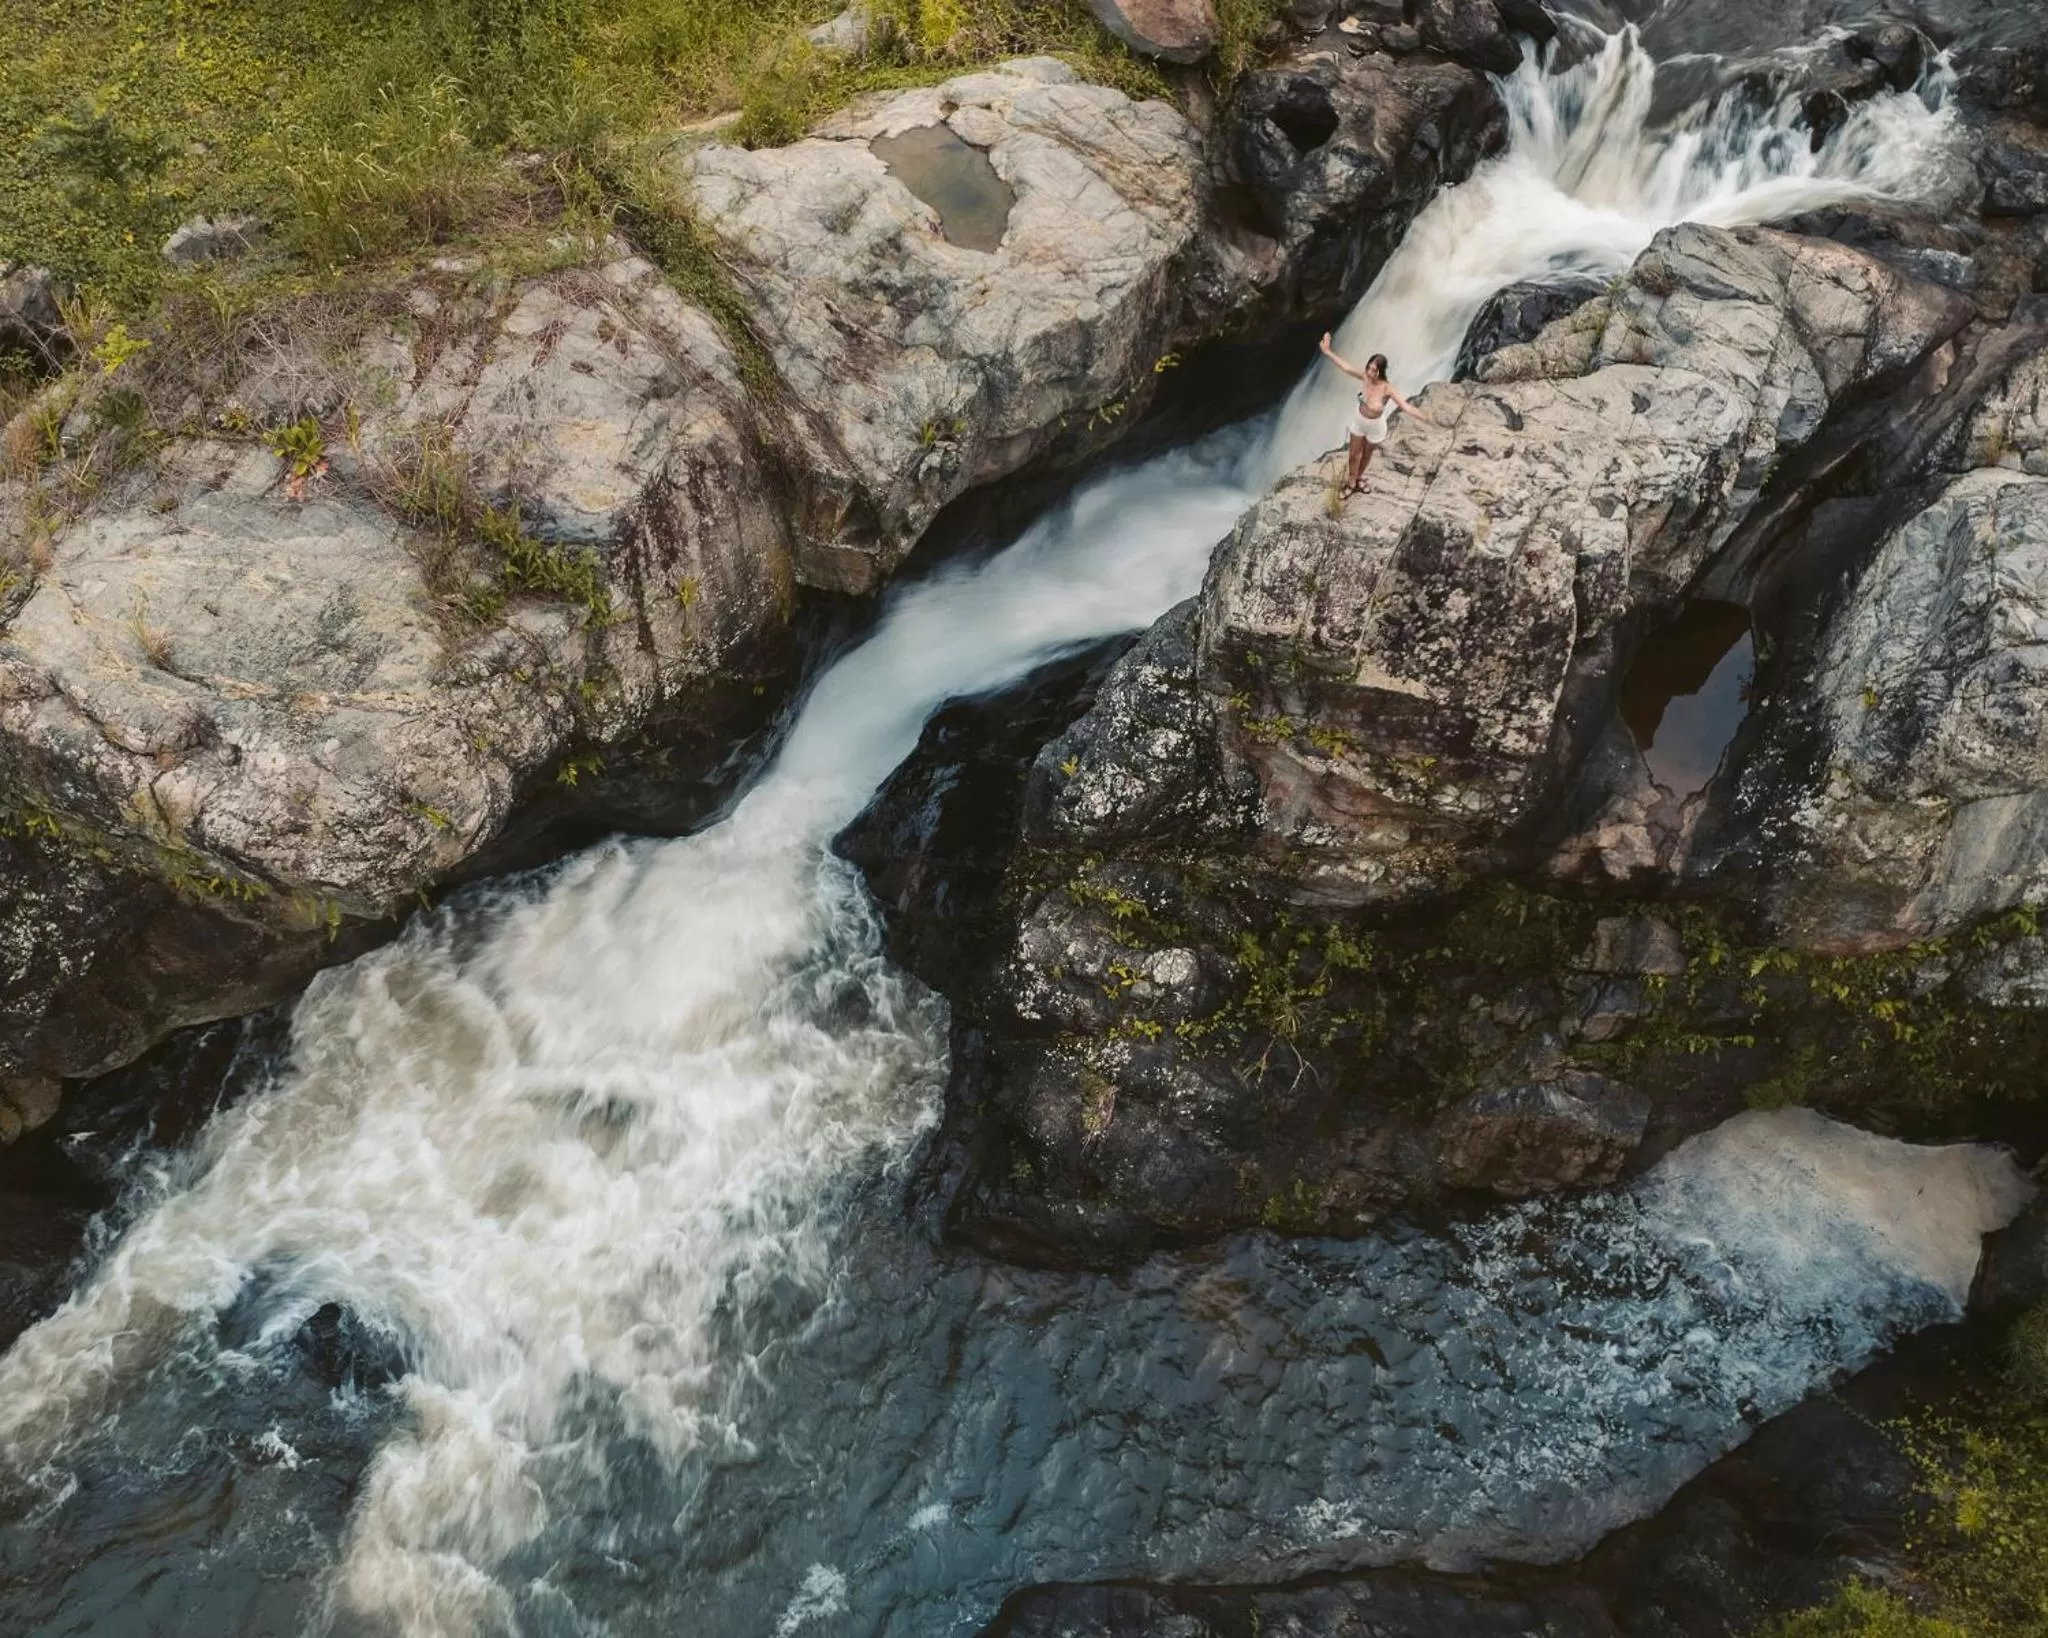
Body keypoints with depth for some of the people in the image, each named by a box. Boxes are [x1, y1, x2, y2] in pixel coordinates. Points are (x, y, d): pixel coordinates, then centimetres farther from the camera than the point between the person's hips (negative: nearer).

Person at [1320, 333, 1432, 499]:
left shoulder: (1387, 389, -35)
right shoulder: (1365, 376, -24)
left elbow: (1407, 406, -37)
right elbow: (1344, 366, -12)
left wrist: (1427, 420, -44)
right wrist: (1327, 352, -9)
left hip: (1375, 427, -3)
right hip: (1358, 421, 3)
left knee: (1367, 454, 26)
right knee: (1354, 454, 21)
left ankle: (1359, 476, 56)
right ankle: (1351, 483, 46)